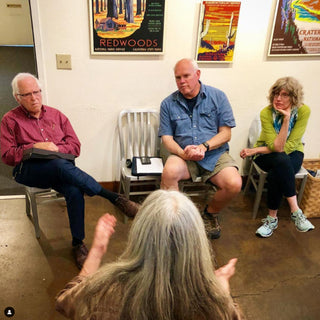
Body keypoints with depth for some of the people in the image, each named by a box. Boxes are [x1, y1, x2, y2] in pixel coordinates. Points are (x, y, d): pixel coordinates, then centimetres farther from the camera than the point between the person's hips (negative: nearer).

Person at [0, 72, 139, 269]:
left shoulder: (56, 115, 18)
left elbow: (75, 146, 12)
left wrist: (56, 148, -8)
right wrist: (35, 147, -9)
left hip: (59, 167, 3)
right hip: (28, 170, -2)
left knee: (74, 191, -32)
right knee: (61, 166, -37)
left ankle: (78, 244, -18)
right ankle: (115, 198, -35)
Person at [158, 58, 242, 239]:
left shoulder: (218, 97, 4)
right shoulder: (168, 104, 6)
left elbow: (225, 133, 0)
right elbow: (167, 138, 3)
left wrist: (203, 147, -18)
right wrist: (182, 153, -18)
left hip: (215, 155, 1)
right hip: (183, 156, 0)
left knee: (234, 184, -25)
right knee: (170, 171, -34)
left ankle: (211, 213, 8)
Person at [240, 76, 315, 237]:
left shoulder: (303, 111, -17)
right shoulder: (266, 113, -18)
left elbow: (289, 146, -19)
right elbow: (276, 147, -24)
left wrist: (255, 150, -20)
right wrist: (286, 119, -31)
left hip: (293, 153, 1)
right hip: (267, 154, 0)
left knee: (276, 174, -34)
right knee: (282, 160, -37)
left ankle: (272, 218, -17)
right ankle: (295, 211, -31)